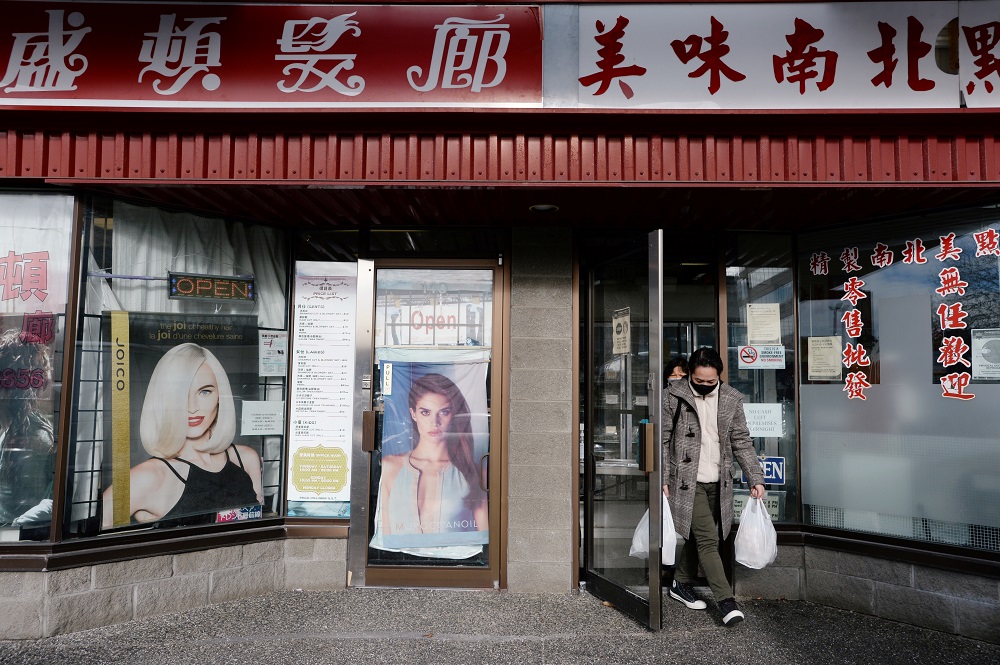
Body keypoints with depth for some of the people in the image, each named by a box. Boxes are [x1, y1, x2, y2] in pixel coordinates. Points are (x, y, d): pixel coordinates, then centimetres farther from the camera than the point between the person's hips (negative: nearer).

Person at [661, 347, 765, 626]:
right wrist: (662, 479, -8)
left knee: (694, 535, 14)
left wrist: (756, 479, 1)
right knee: (708, 539, -9)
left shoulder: (732, 398, 2)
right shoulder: (673, 396, -7)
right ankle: (726, 600, -4)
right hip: (687, 480, -4)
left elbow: (742, 442, 7)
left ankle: (681, 584, 31)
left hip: (718, 482, 4)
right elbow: (663, 440, -3)